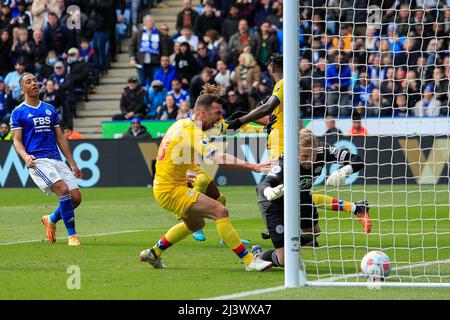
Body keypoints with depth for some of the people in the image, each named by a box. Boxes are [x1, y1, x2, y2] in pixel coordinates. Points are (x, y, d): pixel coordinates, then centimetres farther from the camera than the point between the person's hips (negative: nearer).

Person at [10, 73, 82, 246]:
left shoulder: (50, 109, 19)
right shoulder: (18, 112, 5)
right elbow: (17, 140, 0)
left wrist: (72, 163, 17)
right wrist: (25, 156, -20)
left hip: (56, 159, 5)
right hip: (37, 161, -5)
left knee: (76, 197, -7)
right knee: (63, 189, -25)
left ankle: (51, 220, 21)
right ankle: (72, 235, -18)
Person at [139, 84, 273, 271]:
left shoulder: (181, 124, 9)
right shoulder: (193, 132, -21)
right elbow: (217, 158, -35)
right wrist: (252, 167, -42)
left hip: (163, 186, 10)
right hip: (171, 190, -10)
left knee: (196, 223, 30)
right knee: (220, 211, -19)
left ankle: (153, 253, 41)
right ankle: (249, 261, -22)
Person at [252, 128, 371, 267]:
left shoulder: (322, 152, -27)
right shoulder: (285, 162, -39)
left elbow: (357, 161, -29)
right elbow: (262, 185, -51)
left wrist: (343, 171, -51)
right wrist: (269, 192, -76)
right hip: (275, 203, -5)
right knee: (284, 261, -4)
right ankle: (257, 255, 24)